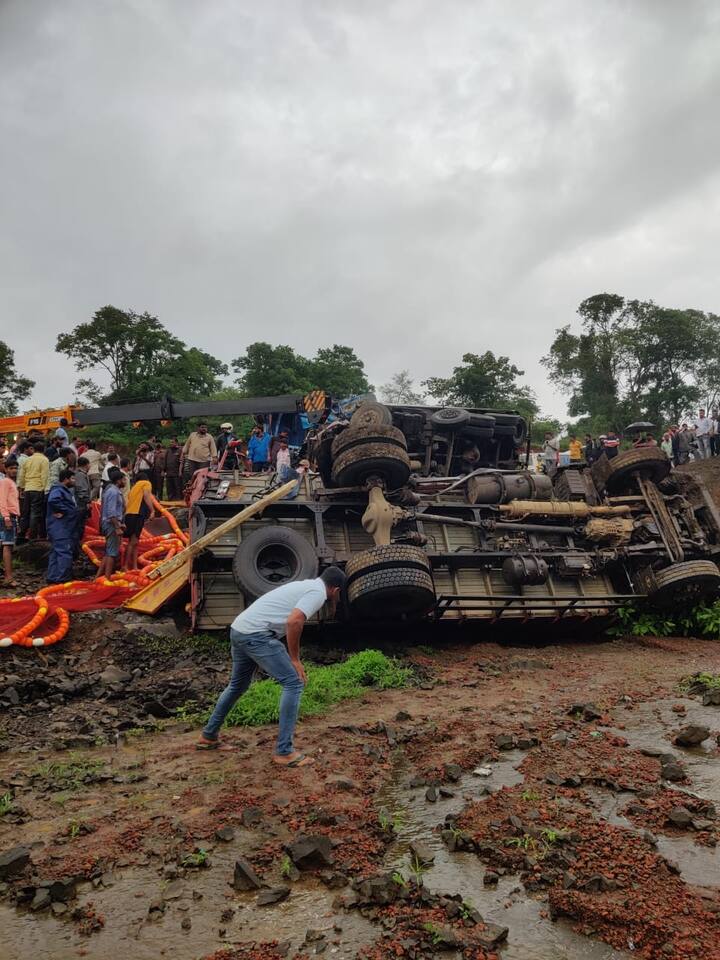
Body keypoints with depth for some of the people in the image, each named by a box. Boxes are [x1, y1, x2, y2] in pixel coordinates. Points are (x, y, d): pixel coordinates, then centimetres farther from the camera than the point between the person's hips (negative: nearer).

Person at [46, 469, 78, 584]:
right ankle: (61, 578, -10)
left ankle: (52, 577, 20)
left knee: (56, 552, 14)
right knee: (64, 552, -11)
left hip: (65, 528, 11)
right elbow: (53, 500, -34)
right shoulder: (58, 490, -13)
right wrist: (63, 511, -22)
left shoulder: (66, 491, 20)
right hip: (60, 528, -11)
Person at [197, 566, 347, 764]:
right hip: (256, 634, -10)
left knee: (237, 685, 27)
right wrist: (295, 659, -10)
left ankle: (209, 736, 41)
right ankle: (284, 751, -1)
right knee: (293, 682, -5)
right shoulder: (318, 592, -6)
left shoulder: (305, 585, 23)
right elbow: (293, 622, -21)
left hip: (239, 629, 10)